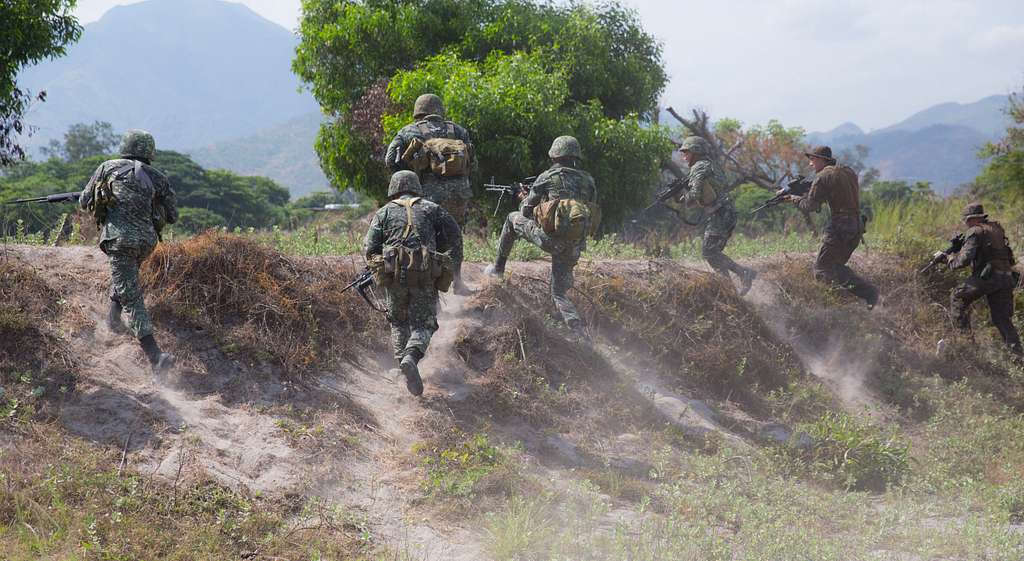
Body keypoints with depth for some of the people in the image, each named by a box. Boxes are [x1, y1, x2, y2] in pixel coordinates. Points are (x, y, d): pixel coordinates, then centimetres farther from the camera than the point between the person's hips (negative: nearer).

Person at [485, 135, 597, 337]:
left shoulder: (546, 178, 2)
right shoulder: (588, 181, 13)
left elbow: (526, 212, 10)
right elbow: (592, 214, 20)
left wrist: (525, 198, 33)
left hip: (550, 238, -4)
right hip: (575, 246, 4)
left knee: (513, 219, 23)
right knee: (559, 293, 15)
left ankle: (498, 268, 30)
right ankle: (579, 332, -8)